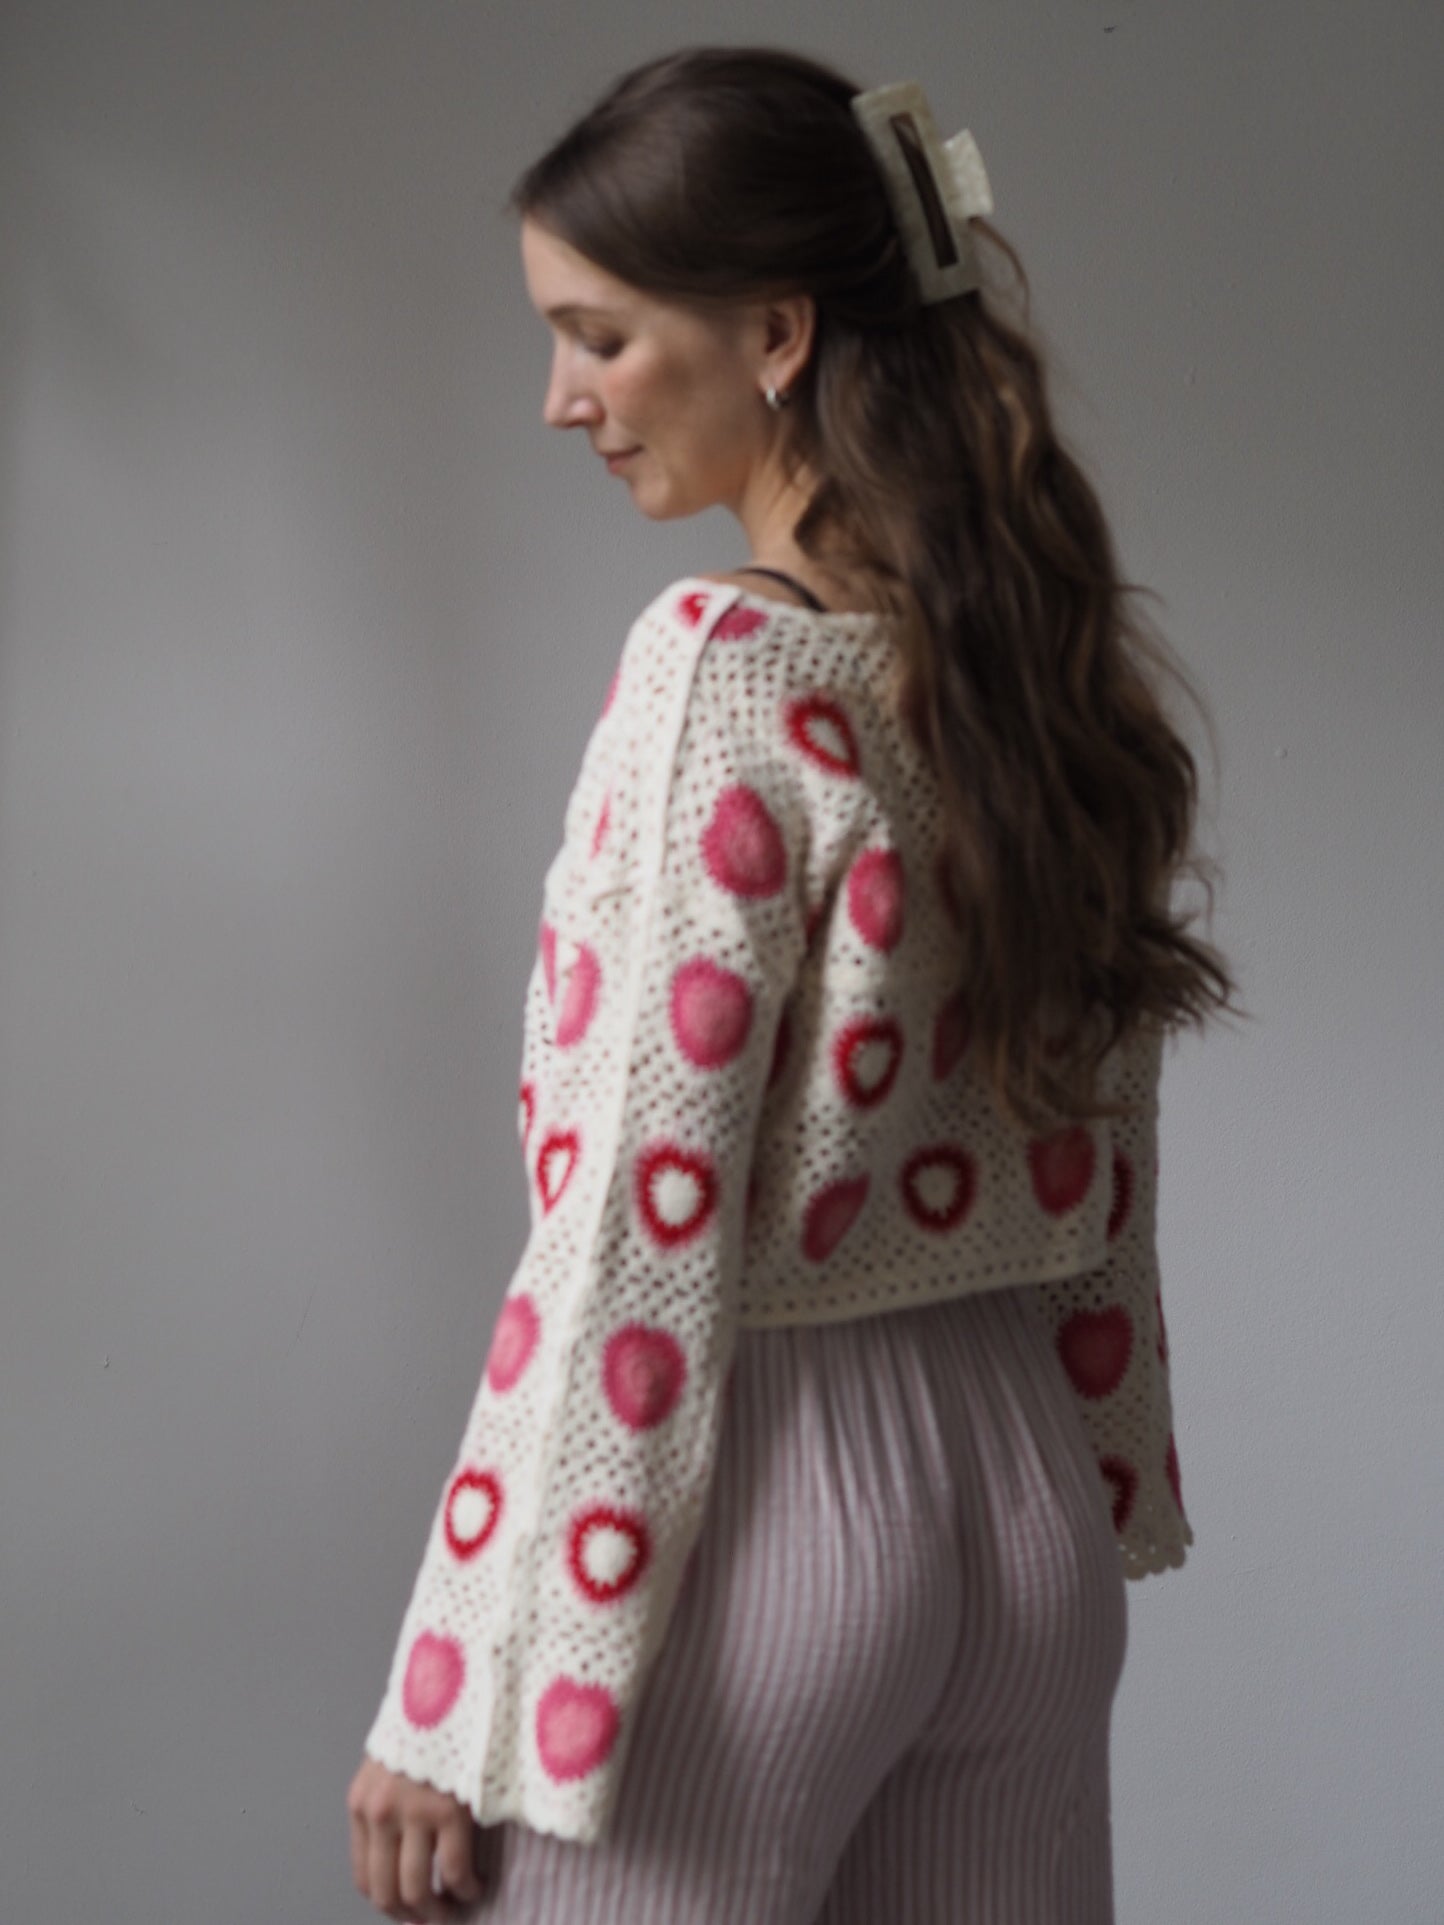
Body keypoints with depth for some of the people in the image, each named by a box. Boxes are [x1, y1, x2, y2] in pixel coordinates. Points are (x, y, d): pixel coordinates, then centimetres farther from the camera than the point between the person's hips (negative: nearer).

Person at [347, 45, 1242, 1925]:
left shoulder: (727, 663, -17)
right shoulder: (1057, 649, 5)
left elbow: (633, 1221, -19)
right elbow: (1097, 1170, 10)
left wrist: (457, 1705, -14)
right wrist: (1097, 1507, 19)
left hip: (768, 1493, -7)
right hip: (1031, 1485, 8)